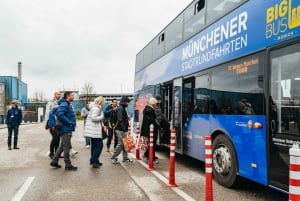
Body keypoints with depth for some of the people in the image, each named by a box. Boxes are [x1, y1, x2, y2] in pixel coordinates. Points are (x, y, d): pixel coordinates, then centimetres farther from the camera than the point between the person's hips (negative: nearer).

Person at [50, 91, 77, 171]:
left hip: (67, 129, 10)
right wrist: (69, 123, -21)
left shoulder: (68, 105, 15)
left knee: (62, 146, 18)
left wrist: (72, 123, 10)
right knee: (66, 147, -2)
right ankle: (68, 165, 7)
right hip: (66, 129, -10)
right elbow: (60, 115, -27)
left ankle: (54, 161, 26)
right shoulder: (64, 104, -16)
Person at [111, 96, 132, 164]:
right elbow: (120, 120, -22)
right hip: (120, 130, -10)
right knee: (120, 143, -5)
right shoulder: (120, 108, -14)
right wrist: (125, 130, -23)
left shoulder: (123, 108, 16)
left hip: (123, 129, 10)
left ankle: (125, 158, 19)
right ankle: (114, 157, 7)